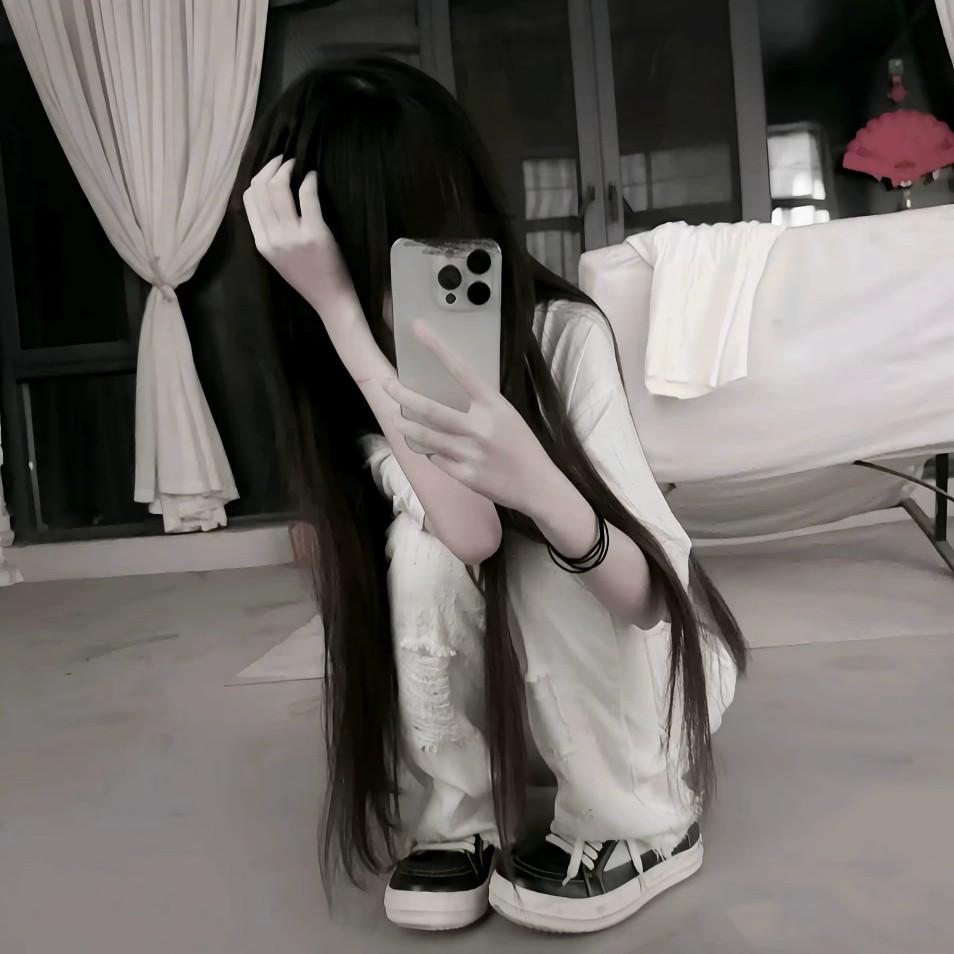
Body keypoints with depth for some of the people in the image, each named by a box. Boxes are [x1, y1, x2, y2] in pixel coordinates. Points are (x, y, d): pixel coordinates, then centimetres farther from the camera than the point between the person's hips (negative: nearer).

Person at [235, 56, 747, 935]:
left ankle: (642, 821, -10)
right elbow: (471, 534, -36)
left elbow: (652, 588, -31)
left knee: (533, 544, -32)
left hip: (646, 653, -1)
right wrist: (339, 312, -40)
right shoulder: (347, 373, -17)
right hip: (482, 662, 2)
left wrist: (537, 484, -52)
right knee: (427, 542, -29)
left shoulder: (564, 333, -26)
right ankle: (462, 815, -7)